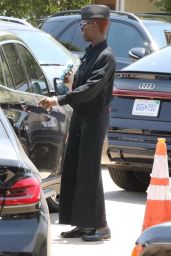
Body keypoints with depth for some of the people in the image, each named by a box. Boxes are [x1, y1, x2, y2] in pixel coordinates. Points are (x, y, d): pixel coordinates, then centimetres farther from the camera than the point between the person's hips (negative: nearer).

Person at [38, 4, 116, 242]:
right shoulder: (89, 53, 14)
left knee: (89, 172, -8)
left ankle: (100, 226, -2)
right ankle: (83, 224, 15)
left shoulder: (106, 56, -14)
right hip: (80, 116, 9)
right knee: (73, 171, 9)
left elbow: (92, 89, -25)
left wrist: (59, 100, -28)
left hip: (94, 118, -9)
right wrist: (73, 81, 3)